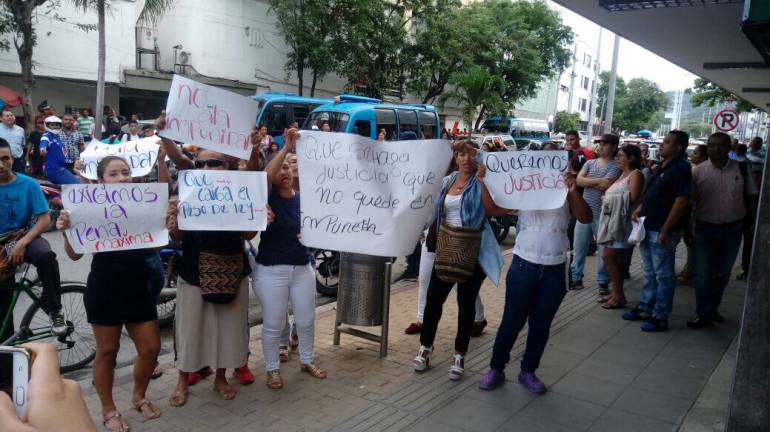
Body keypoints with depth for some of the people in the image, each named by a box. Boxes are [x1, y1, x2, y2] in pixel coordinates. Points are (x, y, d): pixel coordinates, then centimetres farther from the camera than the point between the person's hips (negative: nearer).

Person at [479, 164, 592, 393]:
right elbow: (494, 209, -6)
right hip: (524, 266, -1)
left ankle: (528, 371, 26)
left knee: (541, 325, 11)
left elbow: (586, 218, -11)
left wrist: (574, 191, -26)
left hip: (554, 271, 2)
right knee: (512, 321, 5)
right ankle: (496, 369, 20)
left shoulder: (566, 193, 2)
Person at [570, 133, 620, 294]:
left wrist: (588, 181, -8)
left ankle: (603, 282, 16)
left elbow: (605, 186, -20)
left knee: (604, 250, 4)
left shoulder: (615, 166, -6)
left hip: (603, 214, -5)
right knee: (579, 247, 11)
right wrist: (597, 181, -13)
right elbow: (578, 180, -4)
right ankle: (576, 278, 22)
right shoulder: (590, 163, 10)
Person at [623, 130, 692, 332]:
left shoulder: (680, 170, -15)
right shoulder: (662, 167, 13)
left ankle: (660, 317, 10)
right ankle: (645, 308, 30)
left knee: (663, 276, 1)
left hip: (662, 232, -9)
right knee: (649, 273, 18)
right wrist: (640, 208, 6)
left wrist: (665, 230, -20)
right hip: (648, 228, 9)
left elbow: (681, 202, -20)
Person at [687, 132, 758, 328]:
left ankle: (712, 307, 32)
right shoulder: (699, 171, -5)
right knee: (703, 273, -1)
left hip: (732, 229, 2)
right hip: (705, 229, -1)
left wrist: (747, 220, 6)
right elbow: (689, 200, -2)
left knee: (723, 273, 14)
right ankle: (703, 314, 10)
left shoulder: (741, 169, -2)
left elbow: (751, 196, 8)